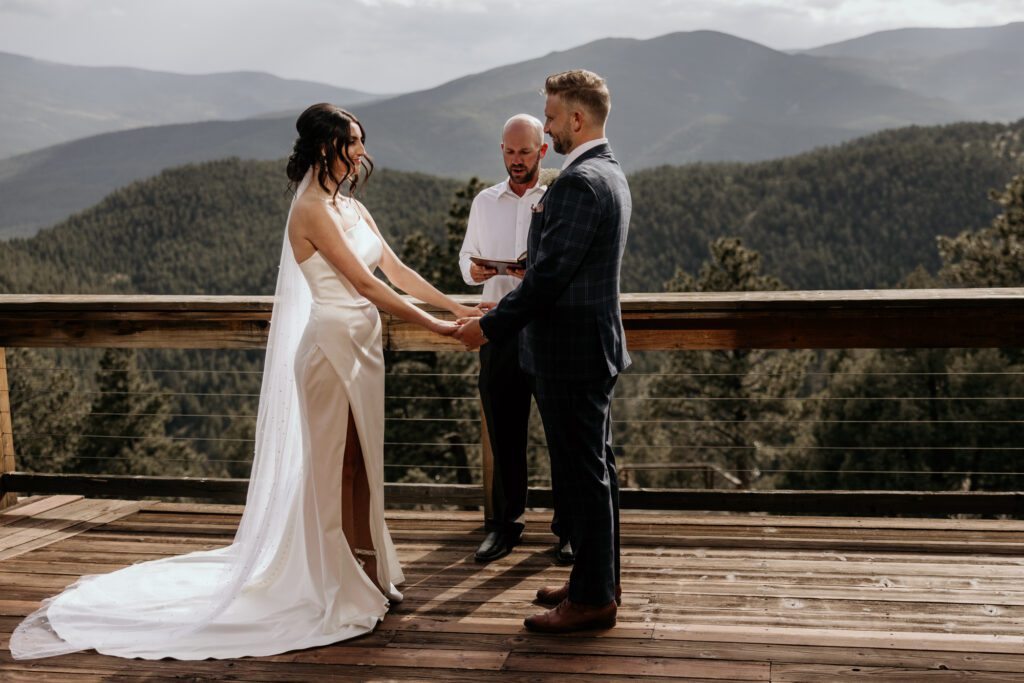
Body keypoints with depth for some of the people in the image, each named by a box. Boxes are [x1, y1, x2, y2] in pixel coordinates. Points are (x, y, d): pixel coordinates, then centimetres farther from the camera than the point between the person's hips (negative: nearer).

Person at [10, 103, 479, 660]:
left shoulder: (352, 209, 14)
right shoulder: (311, 211, -13)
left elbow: (396, 270, 14)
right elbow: (365, 283, -17)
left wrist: (459, 308, 9)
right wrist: (431, 325, -15)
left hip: (362, 344, 8)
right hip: (333, 344, -8)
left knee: (363, 463, 12)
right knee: (334, 467, -1)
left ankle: (367, 572, 22)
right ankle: (338, 589, 9)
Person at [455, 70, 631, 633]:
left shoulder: (580, 182, -19)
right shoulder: (609, 174, 14)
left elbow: (550, 272, -23)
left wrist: (490, 327, -15)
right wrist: (504, 309, 16)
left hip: (570, 352, -11)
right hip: (594, 343, 11)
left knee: (582, 474, -1)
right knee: (595, 468, 17)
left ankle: (592, 598, 9)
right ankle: (598, 579, 29)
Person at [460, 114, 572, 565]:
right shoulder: (485, 202, 13)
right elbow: (466, 256, 19)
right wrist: (474, 270, -4)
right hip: (500, 328, 3)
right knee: (503, 430, 7)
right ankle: (506, 523, 20)